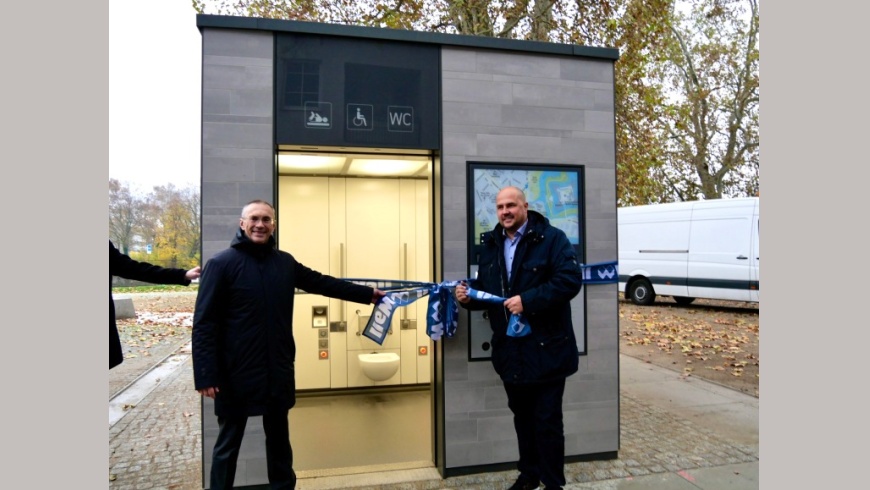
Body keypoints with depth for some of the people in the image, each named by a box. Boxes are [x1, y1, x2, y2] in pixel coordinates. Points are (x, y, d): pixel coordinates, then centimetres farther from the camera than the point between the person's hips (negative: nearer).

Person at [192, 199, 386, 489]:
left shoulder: (285, 262, 6)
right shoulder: (221, 264, -9)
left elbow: (323, 283, 15)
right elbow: (204, 324, -12)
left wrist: (368, 294, 16)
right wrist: (206, 375, -16)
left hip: (278, 371, 5)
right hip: (236, 374, -5)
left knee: (279, 438, 19)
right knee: (228, 443, 10)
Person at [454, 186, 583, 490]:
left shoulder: (551, 238, -9)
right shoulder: (490, 245, 10)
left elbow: (570, 280, -20)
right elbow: (486, 289, 14)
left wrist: (528, 300, -26)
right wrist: (469, 296, -9)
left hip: (545, 348, -6)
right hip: (510, 348, 6)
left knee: (547, 419, 4)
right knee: (521, 415, 20)